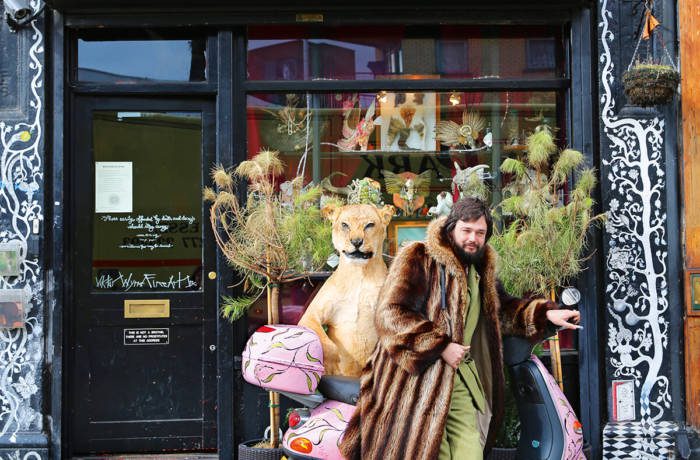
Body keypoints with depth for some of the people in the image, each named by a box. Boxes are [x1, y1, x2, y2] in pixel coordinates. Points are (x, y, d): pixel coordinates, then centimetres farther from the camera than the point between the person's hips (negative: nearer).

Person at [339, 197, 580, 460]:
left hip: (460, 383, 6)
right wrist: (441, 346, -17)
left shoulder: (481, 272, 19)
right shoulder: (417, 260, -5)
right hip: (417, 379, -6)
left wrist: (546, 314, 18)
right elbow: (389, 314, -15)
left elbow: (503, 310, 34)